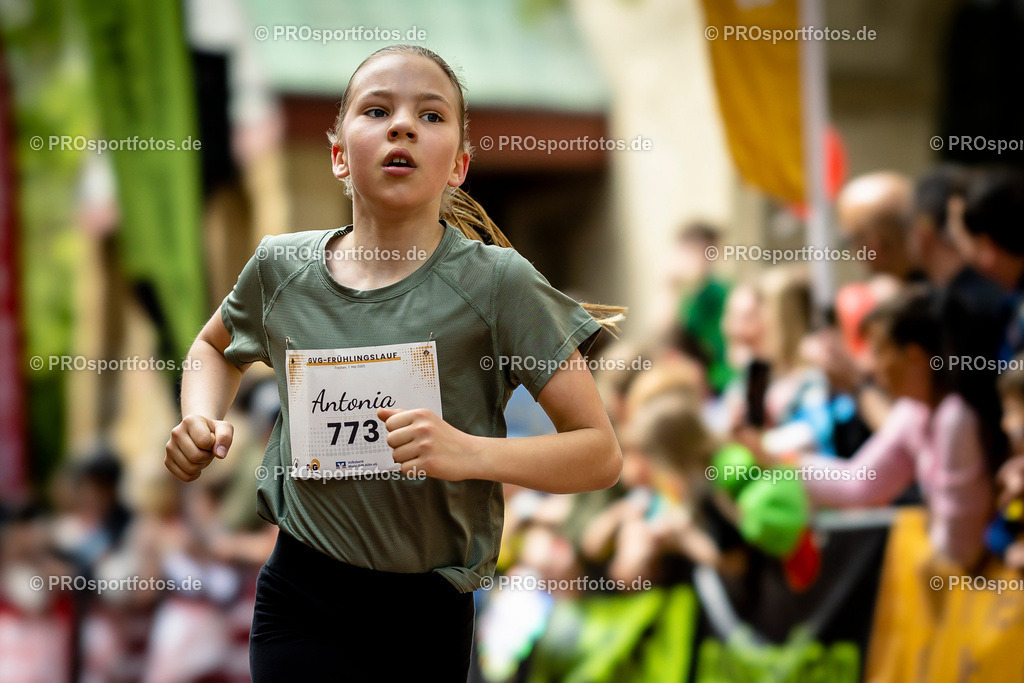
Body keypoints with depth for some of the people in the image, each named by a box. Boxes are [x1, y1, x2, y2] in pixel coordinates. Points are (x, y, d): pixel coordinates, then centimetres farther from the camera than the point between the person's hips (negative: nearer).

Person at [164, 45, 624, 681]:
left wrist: (469, 453, -26)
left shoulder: (496, 282, -12)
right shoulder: (282, 268, -2)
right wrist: (203, 422, 0)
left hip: (429, 611, -1)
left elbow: (600, 453, -10)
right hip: (301, 600, 1)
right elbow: (217, 345, 22)